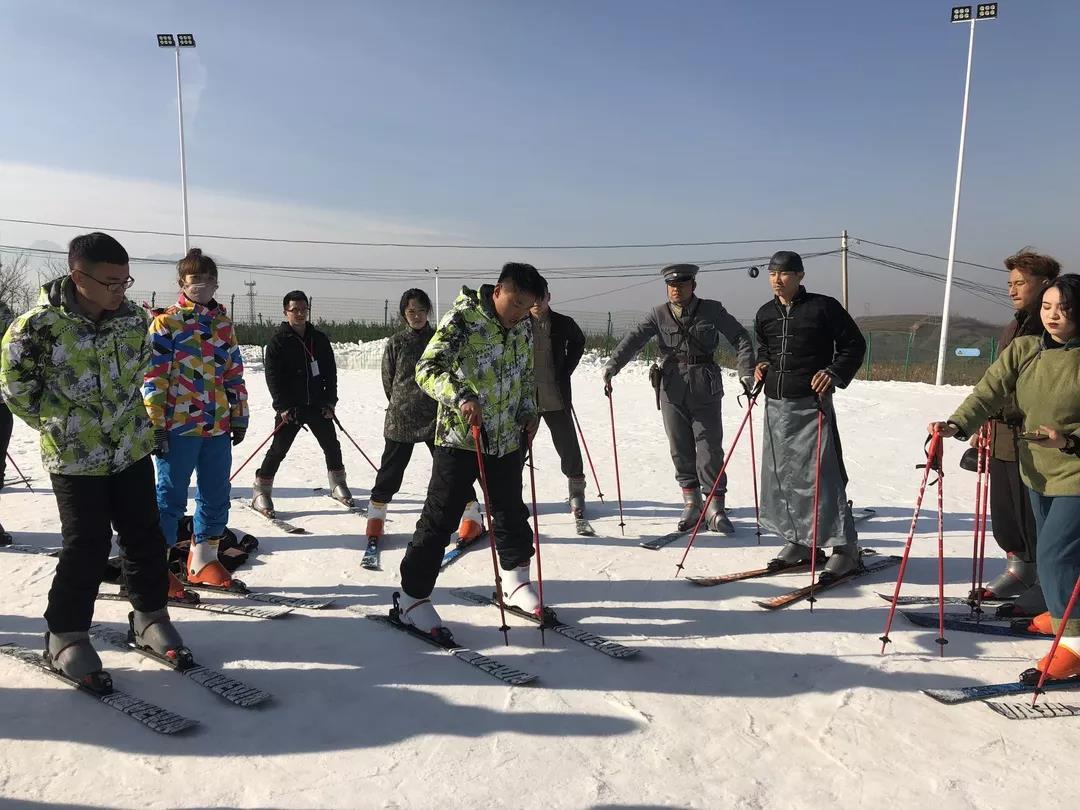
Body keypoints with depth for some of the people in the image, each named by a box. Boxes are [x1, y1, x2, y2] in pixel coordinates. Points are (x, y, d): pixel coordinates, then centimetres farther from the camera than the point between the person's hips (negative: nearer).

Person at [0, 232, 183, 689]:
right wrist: (58, 423, 0)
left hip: (133, 450, 5)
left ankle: (149, 615, 28)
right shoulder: (40, 325, -17)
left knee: (145, 536, 10)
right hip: (74, 458, -4)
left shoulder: (133, 318, -3)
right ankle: (66, 636, 18)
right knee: (86, 548, -1)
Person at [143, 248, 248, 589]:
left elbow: (234, 374, 17)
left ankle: (204, 560, 27)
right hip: (178, 427, -6)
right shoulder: (166, 323, -3)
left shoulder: (223, 324, 14)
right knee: (170, 498, 2)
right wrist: (156, 425, -12)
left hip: (218, 427, 6)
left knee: (216, 497, 12)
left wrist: (239, 417, 14)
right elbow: (153, 378, -8)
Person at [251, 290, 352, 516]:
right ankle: (262, 492, 10)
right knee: (278, 450, -2)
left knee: (332, 445, 11)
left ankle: (338, 484, 28)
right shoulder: (278, 341, -4)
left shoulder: (320, 339, 7)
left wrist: (330, 401, 1)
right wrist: (282, 406, -14)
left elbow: (330, 372, 9)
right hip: (290, 407, -4)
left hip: (318, 404, 4)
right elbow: (273, 377, -8)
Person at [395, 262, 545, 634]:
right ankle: (413, 597, 11)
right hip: (459, 437, -6)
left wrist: (529, 412, 6)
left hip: (506, 439, 6)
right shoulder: (462, 319, -15)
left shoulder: (523, 327, 6)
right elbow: (427, 369, -23)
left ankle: (516, 582, 37)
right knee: (439, 518, -2)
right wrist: (461, 397, -38)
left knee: (511, 512, 17)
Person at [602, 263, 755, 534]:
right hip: (672, 390, 2)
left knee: (710, 450, 0)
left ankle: (715, 509, 10)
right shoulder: (659, 314, 4)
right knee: (680, 450, 8)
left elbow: (740, 337, 5)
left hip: (705, 389, -1)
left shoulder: (712, 310, 3)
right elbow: (634, 339, -8)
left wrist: (746, 372, -7)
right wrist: (612, 366, -22)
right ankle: (692, 505, 20)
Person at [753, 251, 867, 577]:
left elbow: (854, 344, 1)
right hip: (776, 406, 6)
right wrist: (761, 364, 8)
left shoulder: (823, 306, -3)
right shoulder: (765, 314, 12)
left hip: (811, 403, -6)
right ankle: (798, 542, 22)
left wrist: (834, 373, -11)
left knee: (819, 475, -9)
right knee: (779, 475, 8)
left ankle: (844, 546, 2)